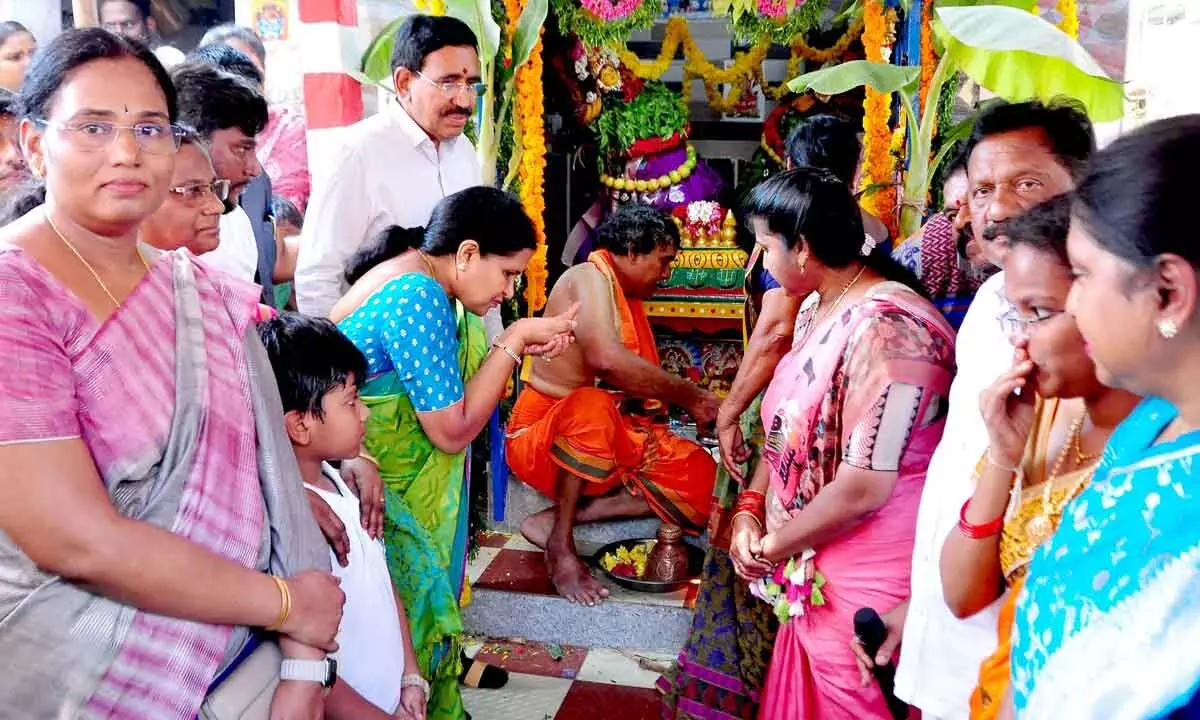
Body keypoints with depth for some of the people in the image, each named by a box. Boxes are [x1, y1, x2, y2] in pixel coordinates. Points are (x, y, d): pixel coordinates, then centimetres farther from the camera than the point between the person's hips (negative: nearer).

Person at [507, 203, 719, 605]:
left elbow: (644, 385, 12)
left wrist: (698, 409, -2)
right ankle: (561, 545, -25)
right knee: (592, 406, -41)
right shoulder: (589, 279, -14)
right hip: (543, 439, -9)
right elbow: (608, 359, -33)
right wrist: (690, 397, -24)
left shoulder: (627, 298, 16)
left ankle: (562, 515, -11)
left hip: (613, 444, 9)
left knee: (700, 474, -9)